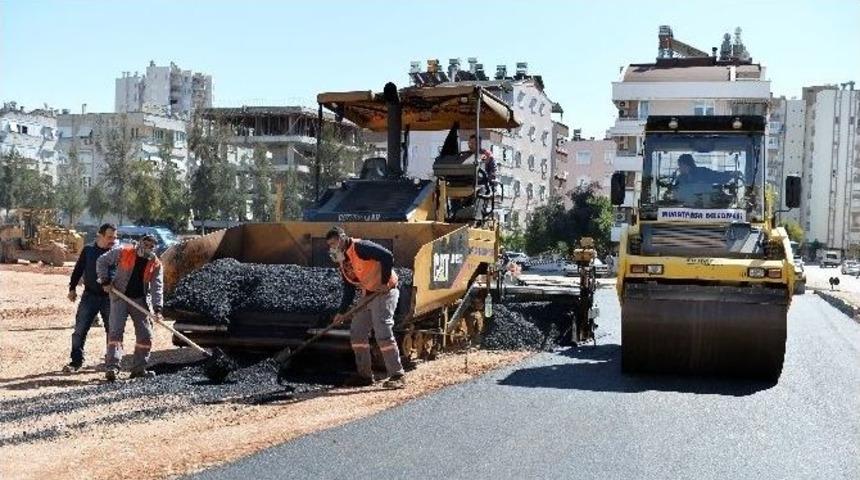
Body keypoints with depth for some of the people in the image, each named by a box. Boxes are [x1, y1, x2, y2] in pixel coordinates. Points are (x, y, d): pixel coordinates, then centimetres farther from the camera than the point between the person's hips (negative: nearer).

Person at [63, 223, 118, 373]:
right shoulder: (88, 250, 3)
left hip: (110, 297, -1)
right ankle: (76, 361, 8)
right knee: (80, 329, -1)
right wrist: (72, 288, 8)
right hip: (90, 296, 1)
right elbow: (78, 270, 11)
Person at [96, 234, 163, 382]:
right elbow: (102, 261, 1)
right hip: (120, 297, -3)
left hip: (140, 300, 3)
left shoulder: (156, 264, -2)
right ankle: (112, 367, -13)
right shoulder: (124, 252, -8)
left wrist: (157, 308, -18)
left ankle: (139, 368, 14)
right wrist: (105, 280, -10)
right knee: (115, 331, -11)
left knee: (145, 334, 3)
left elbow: (157, 287, -8)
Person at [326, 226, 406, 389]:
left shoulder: (360, 247, -16)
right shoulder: (342, 261, 13)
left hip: (384, 292, -10)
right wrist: (341, 312, 11)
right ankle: (365, 375, 16)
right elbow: (349, 289, 18)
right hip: (368, 296, 10)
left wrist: (384, 282, -21)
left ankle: (397, 376, -10)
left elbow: (387, 256, -26)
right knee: (357, 333, 8)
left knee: (383, 333, -16)